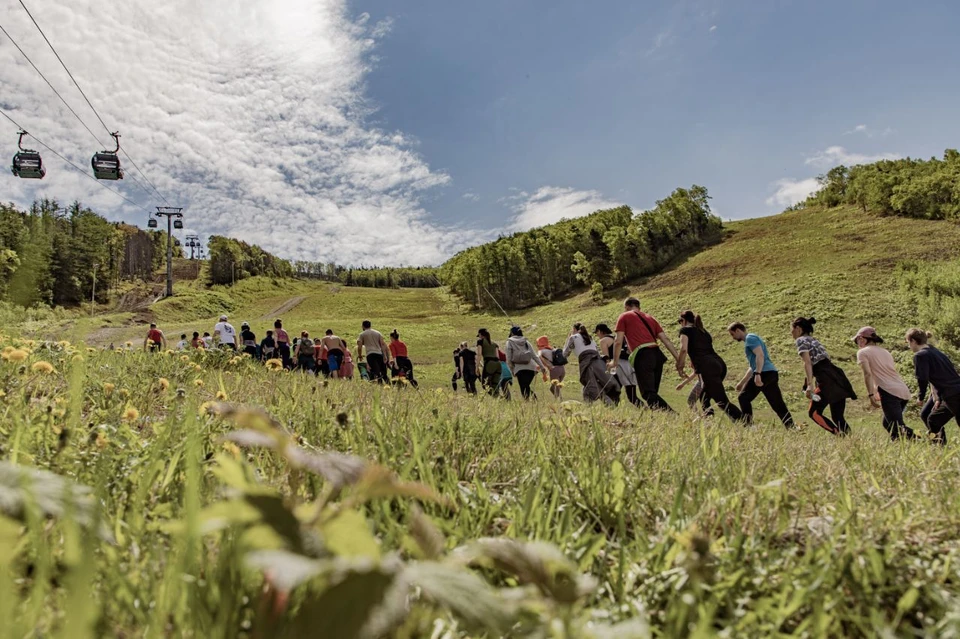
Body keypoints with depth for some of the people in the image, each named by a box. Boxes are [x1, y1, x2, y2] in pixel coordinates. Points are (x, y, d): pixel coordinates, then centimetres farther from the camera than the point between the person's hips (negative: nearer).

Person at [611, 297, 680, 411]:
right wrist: (678, 360, 15)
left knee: (648, 393, -13)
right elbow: (666, 340, 18)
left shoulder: (624, 317, 14)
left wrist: (614, 361, 16)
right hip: (657, 354, 7)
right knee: (653, 393, 16)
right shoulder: (649, 318, 28)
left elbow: (618, 342, 6)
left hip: (642, 356, -6)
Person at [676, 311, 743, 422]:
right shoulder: (704, 331, 29)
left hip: (708, 368, -8)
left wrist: (680, 366, 4)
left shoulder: (686, 330, 8)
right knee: (704, 398, 22)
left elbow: (684, 349, -7)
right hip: (720, 364, 8)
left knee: (723, 403, -9)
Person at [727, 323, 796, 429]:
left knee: (743, 398, -6)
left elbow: (760, 355, -18)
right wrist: (742, 382, 33)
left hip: (764, 373, -10)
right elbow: (753, 366, 33)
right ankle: (791, 428, 6)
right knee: (778, 405, 8)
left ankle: (748, 424, -8)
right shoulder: (750, 339, 28)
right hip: (772, 373, 10)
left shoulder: (750, 338, -1)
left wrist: (757, 374, -27)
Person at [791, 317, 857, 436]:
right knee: (838, 416, 10)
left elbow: (807, 363, -13)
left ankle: (840, 436, -12)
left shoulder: (801, 340, 0)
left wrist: (810, 385, -19)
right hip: (838, 377, 9)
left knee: (814, 413, -1)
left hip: (828, 380, -8)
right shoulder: (814, 340, 26)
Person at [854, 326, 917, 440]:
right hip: (904, 391, 8)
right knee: (888, 423, 22)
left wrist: (871, 395, -11)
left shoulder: (863, 352, 3)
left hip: (890, 392, -8)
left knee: (899, 428, -13)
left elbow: (867, 374, -10)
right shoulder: (885, 351, 25)